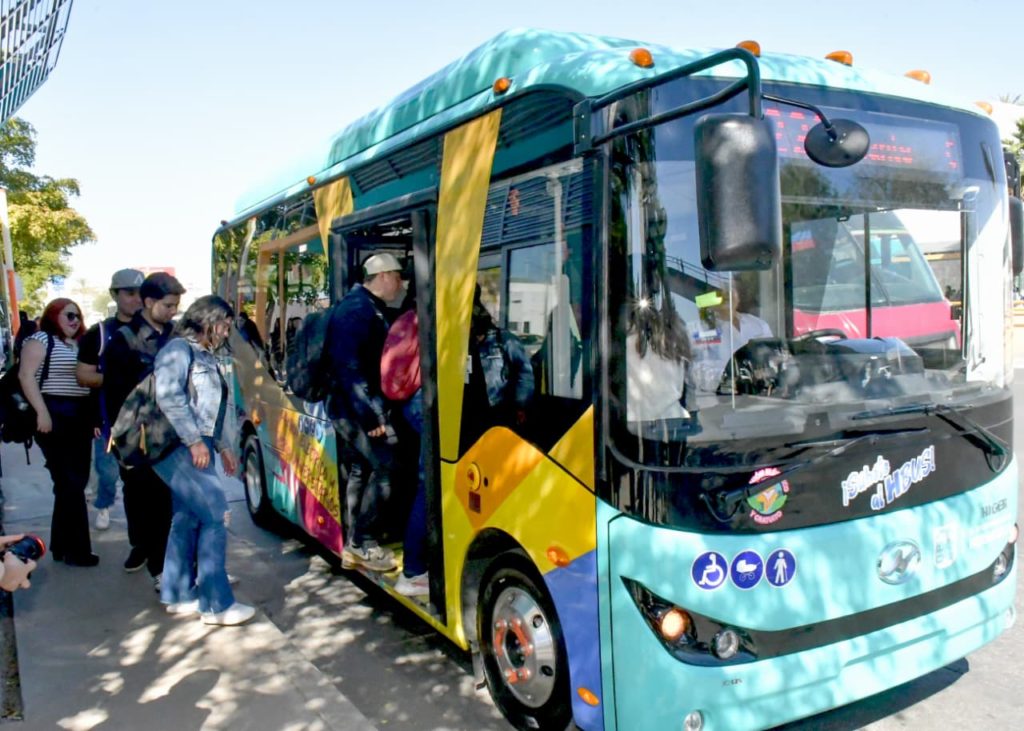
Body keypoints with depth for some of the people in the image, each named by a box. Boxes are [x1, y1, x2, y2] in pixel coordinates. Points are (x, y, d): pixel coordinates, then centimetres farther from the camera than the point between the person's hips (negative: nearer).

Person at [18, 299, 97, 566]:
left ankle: (62, 545, 21)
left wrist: (96, 415, 18)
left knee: (76, 482, 10)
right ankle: (76, 550, -1)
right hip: (55, 418, -8)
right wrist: (41, 411, -21)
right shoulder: (41, 340, -4)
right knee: (70, 483, -7)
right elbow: (26, 375, -14)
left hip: (81, 418, 8)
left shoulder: (80, 345, 19)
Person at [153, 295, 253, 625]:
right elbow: (168, 397, -20)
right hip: (179, 448, -10)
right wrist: (194, 440, -22)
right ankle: (216, 604, -6)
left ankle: (178, 595, 23)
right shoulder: (178, 349, -8)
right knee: (215, 515, -11)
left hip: (197, 447, 10)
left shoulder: (206, 356, 20)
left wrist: (224, 447, 21)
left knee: (187, 518, 13)